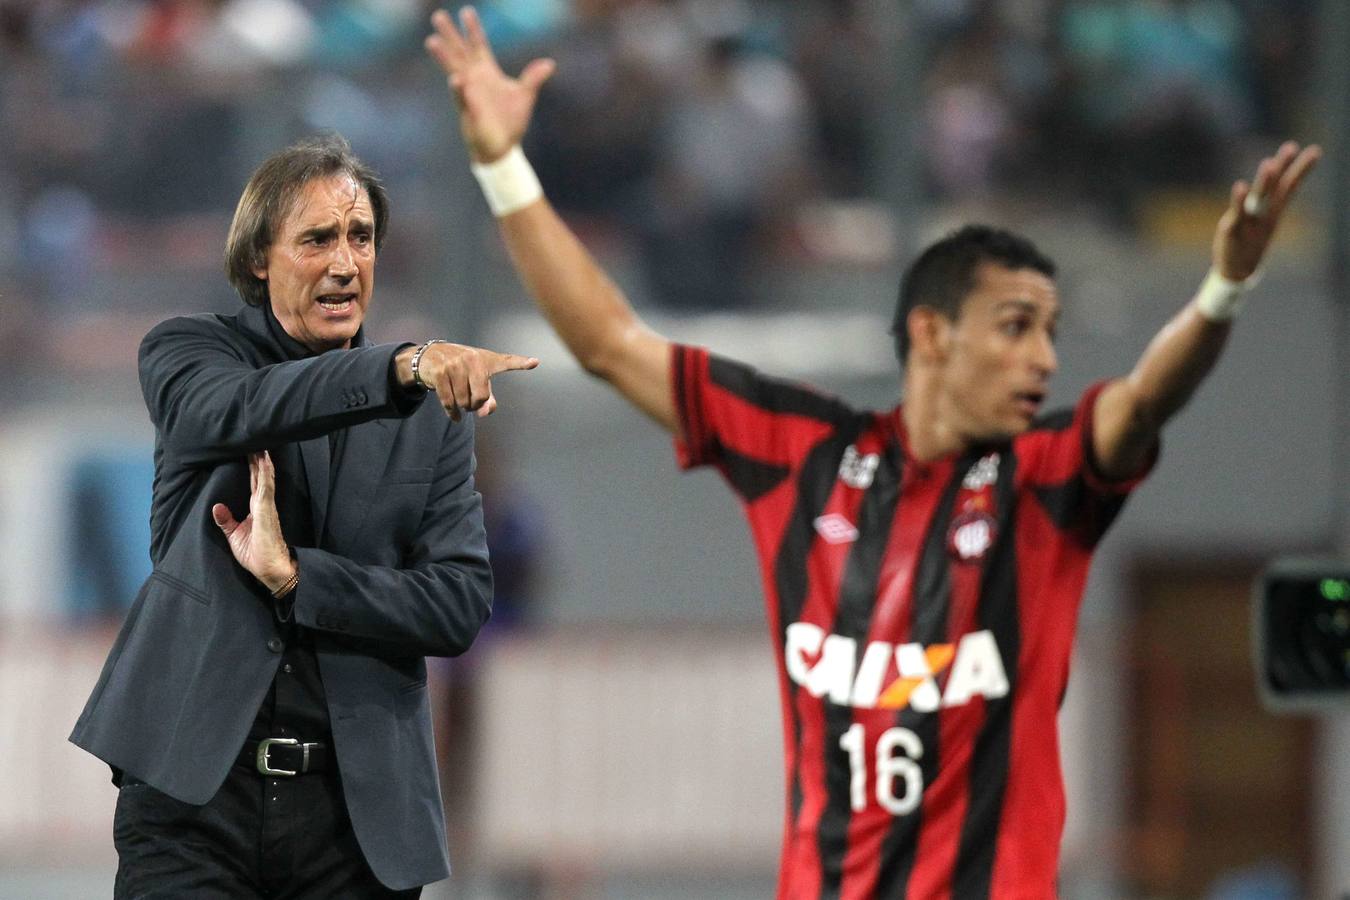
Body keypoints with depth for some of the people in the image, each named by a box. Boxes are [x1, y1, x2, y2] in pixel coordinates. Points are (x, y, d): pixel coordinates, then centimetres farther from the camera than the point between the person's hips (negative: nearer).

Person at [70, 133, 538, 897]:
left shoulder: (433, 412, 10)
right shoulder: (186, 353, 5)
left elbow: (462, 606, 1)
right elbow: (240, 410, -19)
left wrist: (294, 576, -13)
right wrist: (402, 367, -35)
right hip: (195, 786, -2)